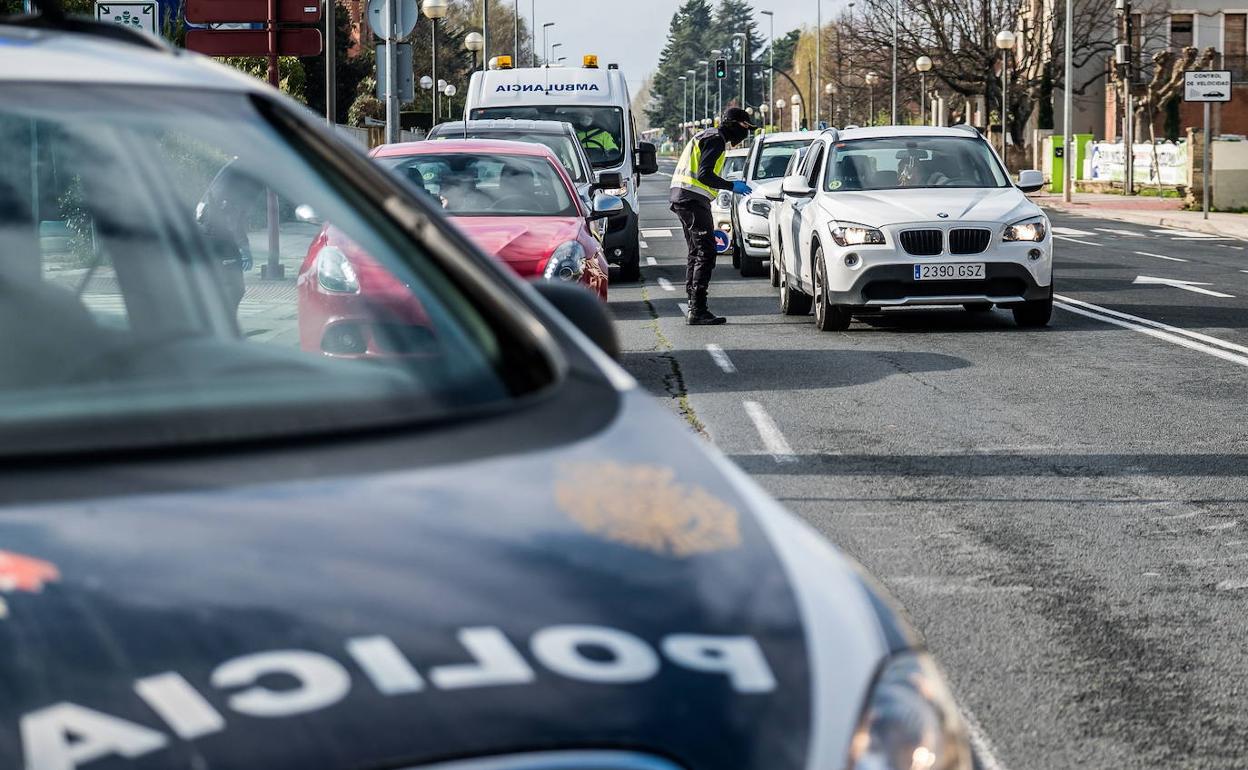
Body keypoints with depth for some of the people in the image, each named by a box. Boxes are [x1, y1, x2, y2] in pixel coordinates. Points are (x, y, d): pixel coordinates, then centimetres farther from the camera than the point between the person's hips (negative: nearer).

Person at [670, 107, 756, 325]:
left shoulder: (708, 136, 22)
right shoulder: (716, 140, -11)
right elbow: (704, 175, -20)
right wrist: (732, 186, -12)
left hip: (682, 200, 11)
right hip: (693, 200, -11)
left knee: (696, 253, 14)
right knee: (706, 254, -11)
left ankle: (694, 308, 16)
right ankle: (697, 311, -16)